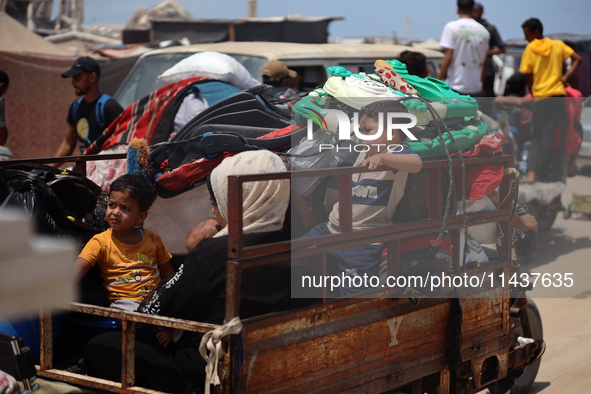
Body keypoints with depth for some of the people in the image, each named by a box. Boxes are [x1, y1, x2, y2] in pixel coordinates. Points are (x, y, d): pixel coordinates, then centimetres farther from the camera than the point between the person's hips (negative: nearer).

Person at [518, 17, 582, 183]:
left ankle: (531, 172, -10)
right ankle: (539, 173, 0)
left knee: (536, 136, 5)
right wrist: (565, 76, -1)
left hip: (540, 96, -2)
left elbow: (528, 76, -3)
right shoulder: (557, 45, 8)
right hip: (558, 94, 2)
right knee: (548, 135, 3)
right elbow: (577, 59, 2)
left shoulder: (530, 49, -1)